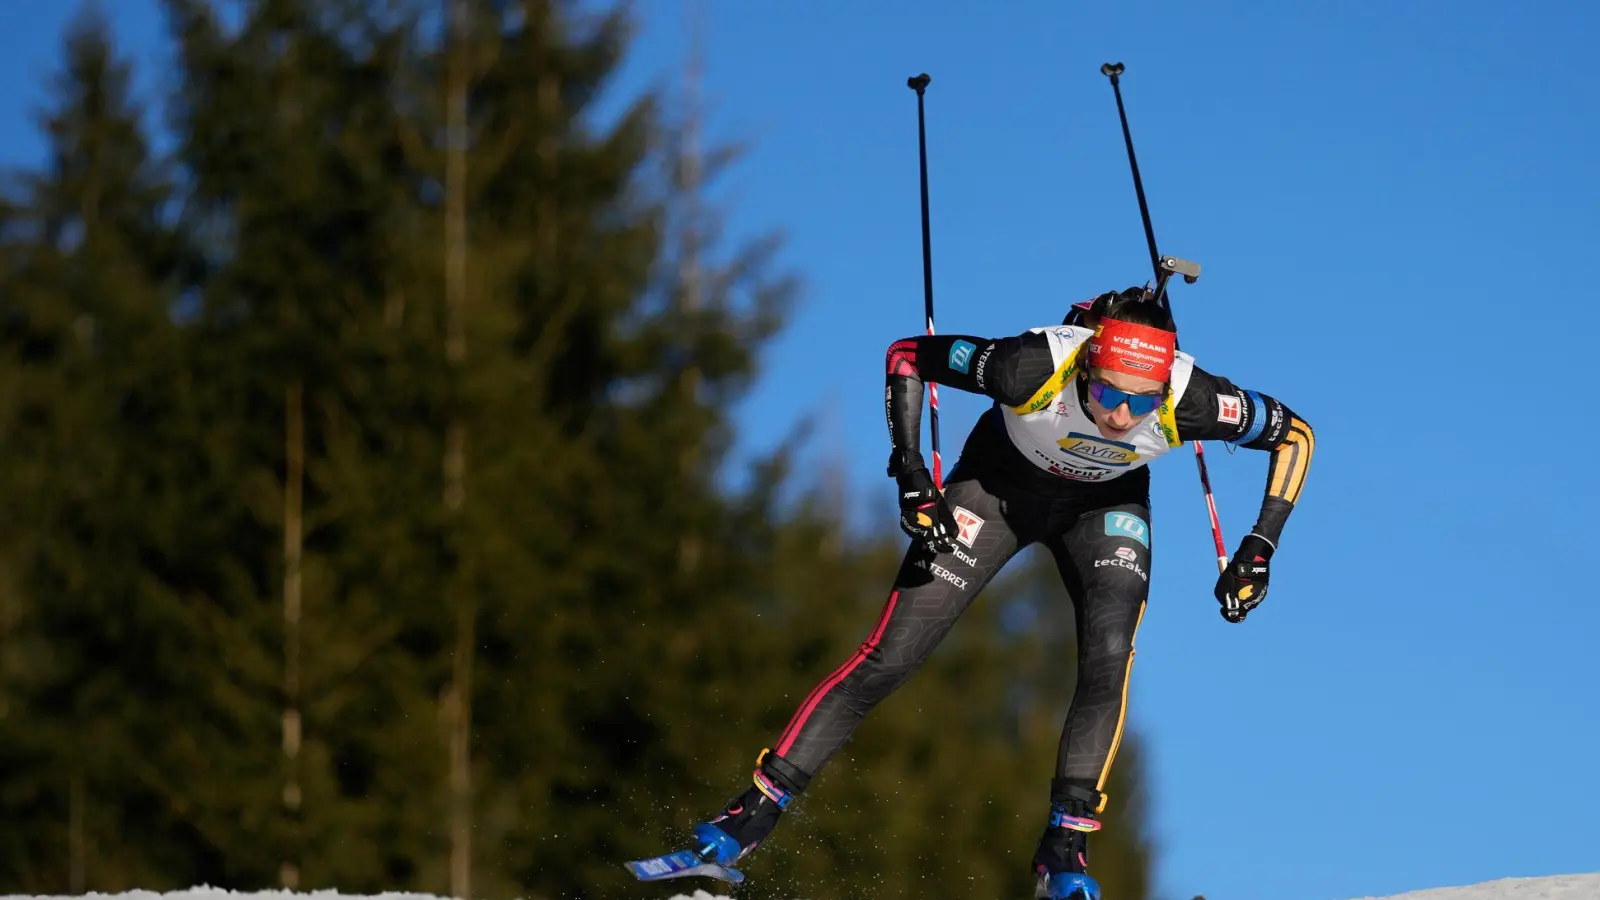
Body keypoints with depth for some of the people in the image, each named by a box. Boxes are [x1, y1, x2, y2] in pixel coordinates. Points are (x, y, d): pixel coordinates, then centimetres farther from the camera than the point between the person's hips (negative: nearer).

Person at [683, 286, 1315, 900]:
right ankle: (758, 808, 1)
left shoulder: (1189, 401, -35)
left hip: (1106, 504, 1)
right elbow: (907, 355, -22)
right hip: (999, 483, -1)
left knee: (1109, 656, -25)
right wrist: (912, 476, -27)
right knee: (889, 658, -8)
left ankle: (1064, 847, -16)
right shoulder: (1033, 366, -39)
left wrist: (1259, 549, -21)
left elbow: (1295, 434, -16)